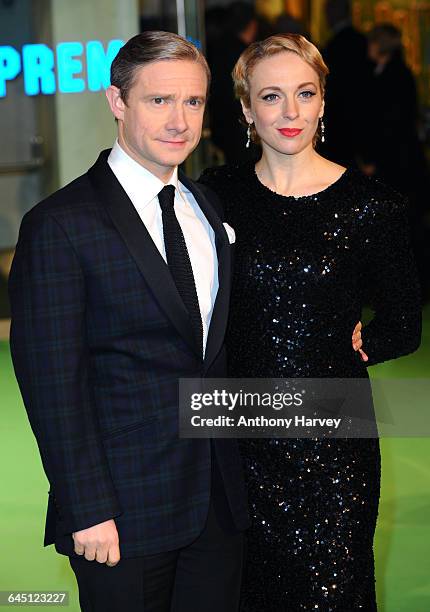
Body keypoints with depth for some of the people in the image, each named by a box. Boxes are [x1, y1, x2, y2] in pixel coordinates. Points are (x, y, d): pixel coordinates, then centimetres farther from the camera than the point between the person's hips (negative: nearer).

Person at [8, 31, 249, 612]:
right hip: (127, 511, -6)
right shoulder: (60, 225, -12)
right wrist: (88, 511, -16)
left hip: (221, 499, 6)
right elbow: (53, 383, -14)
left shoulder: (208, 208, 10)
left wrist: (239, 470, 8)